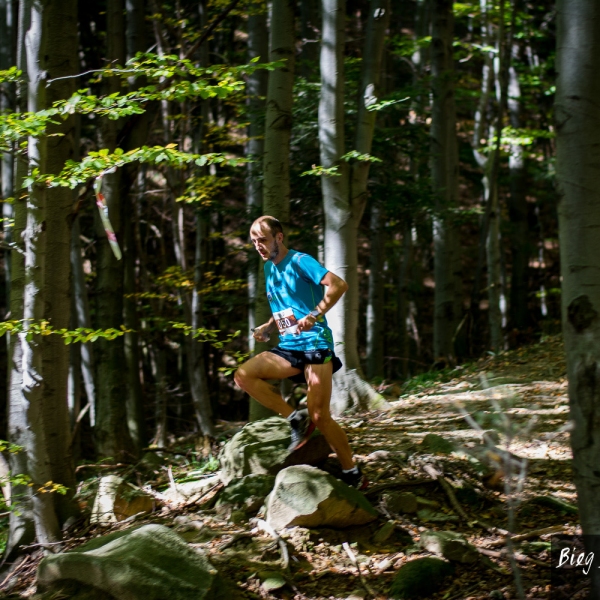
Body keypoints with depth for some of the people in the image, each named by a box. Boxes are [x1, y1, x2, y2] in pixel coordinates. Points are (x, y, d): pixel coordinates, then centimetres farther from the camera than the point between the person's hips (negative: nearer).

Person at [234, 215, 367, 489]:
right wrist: (268, 326, 10)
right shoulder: (269, 268, 16)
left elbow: (338, 284, -22)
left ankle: (353, 475, 2)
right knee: (243, 376, -14)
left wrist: (314, 316, -29)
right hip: (288, 348, 8)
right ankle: (295, 419, -5)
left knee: (320, 417, -13)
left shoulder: (299, 261, -9)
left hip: (315, 344, -8)